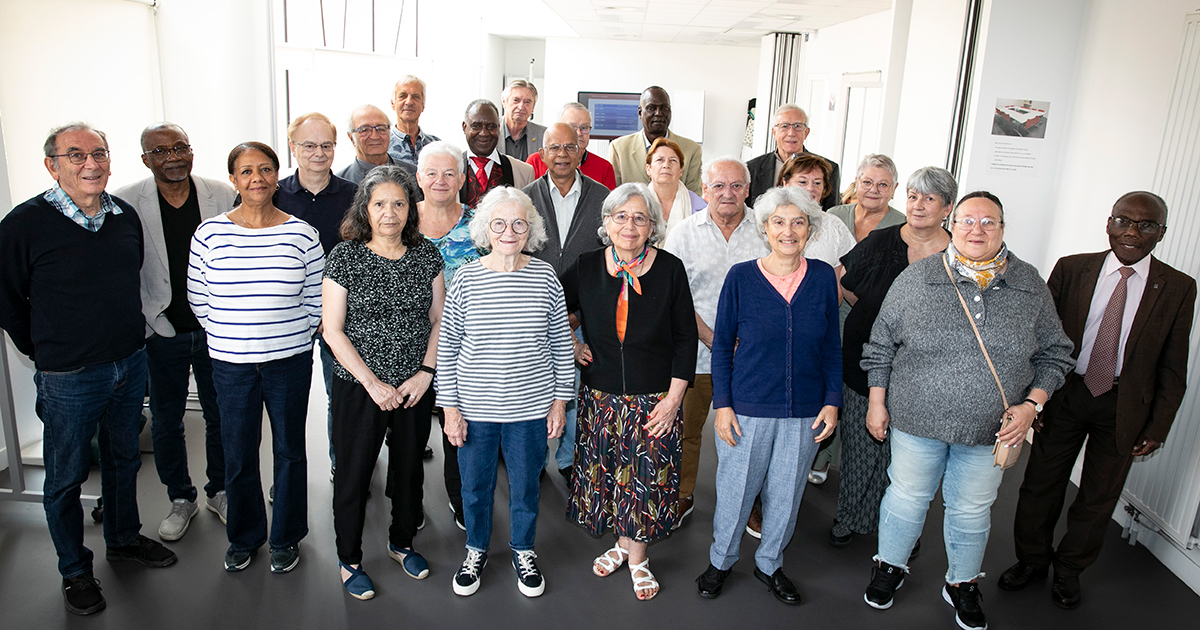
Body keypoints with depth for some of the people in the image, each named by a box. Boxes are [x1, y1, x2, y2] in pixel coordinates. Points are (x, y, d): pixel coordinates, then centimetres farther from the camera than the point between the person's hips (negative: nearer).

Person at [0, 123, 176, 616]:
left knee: (123, 459, 21)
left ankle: (124, 539, 41)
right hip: (68, 375, -5)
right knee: (66, 477, 10)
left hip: (131, 363, 5)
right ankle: (74, 571, 28)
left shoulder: (126, 215, 0)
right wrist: (45, 352, 1)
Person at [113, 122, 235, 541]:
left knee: (220, 416, 13)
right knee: (166, 421, 14)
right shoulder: (125, 204, -8)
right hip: (161, 333, 0)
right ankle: (181, 499, 33)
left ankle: (219, 491, 34)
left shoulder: (222, 195, -5)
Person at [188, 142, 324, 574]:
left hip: (290, 360, -1)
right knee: (237, 456, 11)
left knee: (289, 451, 10)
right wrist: (230, 336, 4)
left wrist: (292, 338, 0)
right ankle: (243, 538, 33)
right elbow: (198, 299, 6)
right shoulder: (209, 234, -1)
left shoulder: (302, 234, -3)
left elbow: (317, 300, 2)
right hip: (231, 362, 1)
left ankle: (286, 538, 29)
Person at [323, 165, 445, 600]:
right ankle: (349, 560, 29)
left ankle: (402, 542, 40)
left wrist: (425, 373, -7)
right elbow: (332, 330, -9)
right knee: (354, 473, 8)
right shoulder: (345, 256, -8)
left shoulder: (426, 255, 1)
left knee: (409, 467, 16)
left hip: (415, 387, 3)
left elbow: (439, 320, 4)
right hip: (358, 386, -3)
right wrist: (373, 384, -13)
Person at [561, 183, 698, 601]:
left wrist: (674, 397, -9)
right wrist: (570, 344, 0)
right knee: (606, 470, 12)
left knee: (646, 476, 5)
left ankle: (637, 558, 25)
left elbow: (686, 337, -5)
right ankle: (622, 543, 35)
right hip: (601, 395, 2)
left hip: (654, 398, -2)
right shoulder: (587, 267, -2)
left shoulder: (670, 270, -7)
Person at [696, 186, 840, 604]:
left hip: (805, 412, 2)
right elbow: (722, 345, -1)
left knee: (786, 495, 15)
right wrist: (722, 404, -5)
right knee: (735, 490, 10)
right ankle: (721, 560, 36)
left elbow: (832, 346, 7)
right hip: (747, 408, -2)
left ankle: (769, 563, 39)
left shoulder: (823, 277, 0)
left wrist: (832, 401, 2)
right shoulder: (741, 277, -6)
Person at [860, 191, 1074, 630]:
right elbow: (881, 344, 0)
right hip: (917, 420, -1)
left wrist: (1031, 404, -7)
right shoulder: (916, 278, -7)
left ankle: (962, 585, 40)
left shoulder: (1030, 286, -2)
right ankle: (890, 567, 39)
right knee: (907, 496, 14)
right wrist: (877, 403, 0)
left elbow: (1054, 354, 7)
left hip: (991, 429, 2)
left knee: (972, 510, 17)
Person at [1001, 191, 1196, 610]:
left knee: (1099, 496, 14)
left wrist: (1157, 428, -2)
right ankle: (1032, 560, 36)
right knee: (1041, 483, 12)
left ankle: (1069, 570, 37)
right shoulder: (1071, 269, -5)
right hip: (1064, 393, 0)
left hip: (1124, 406, 0)